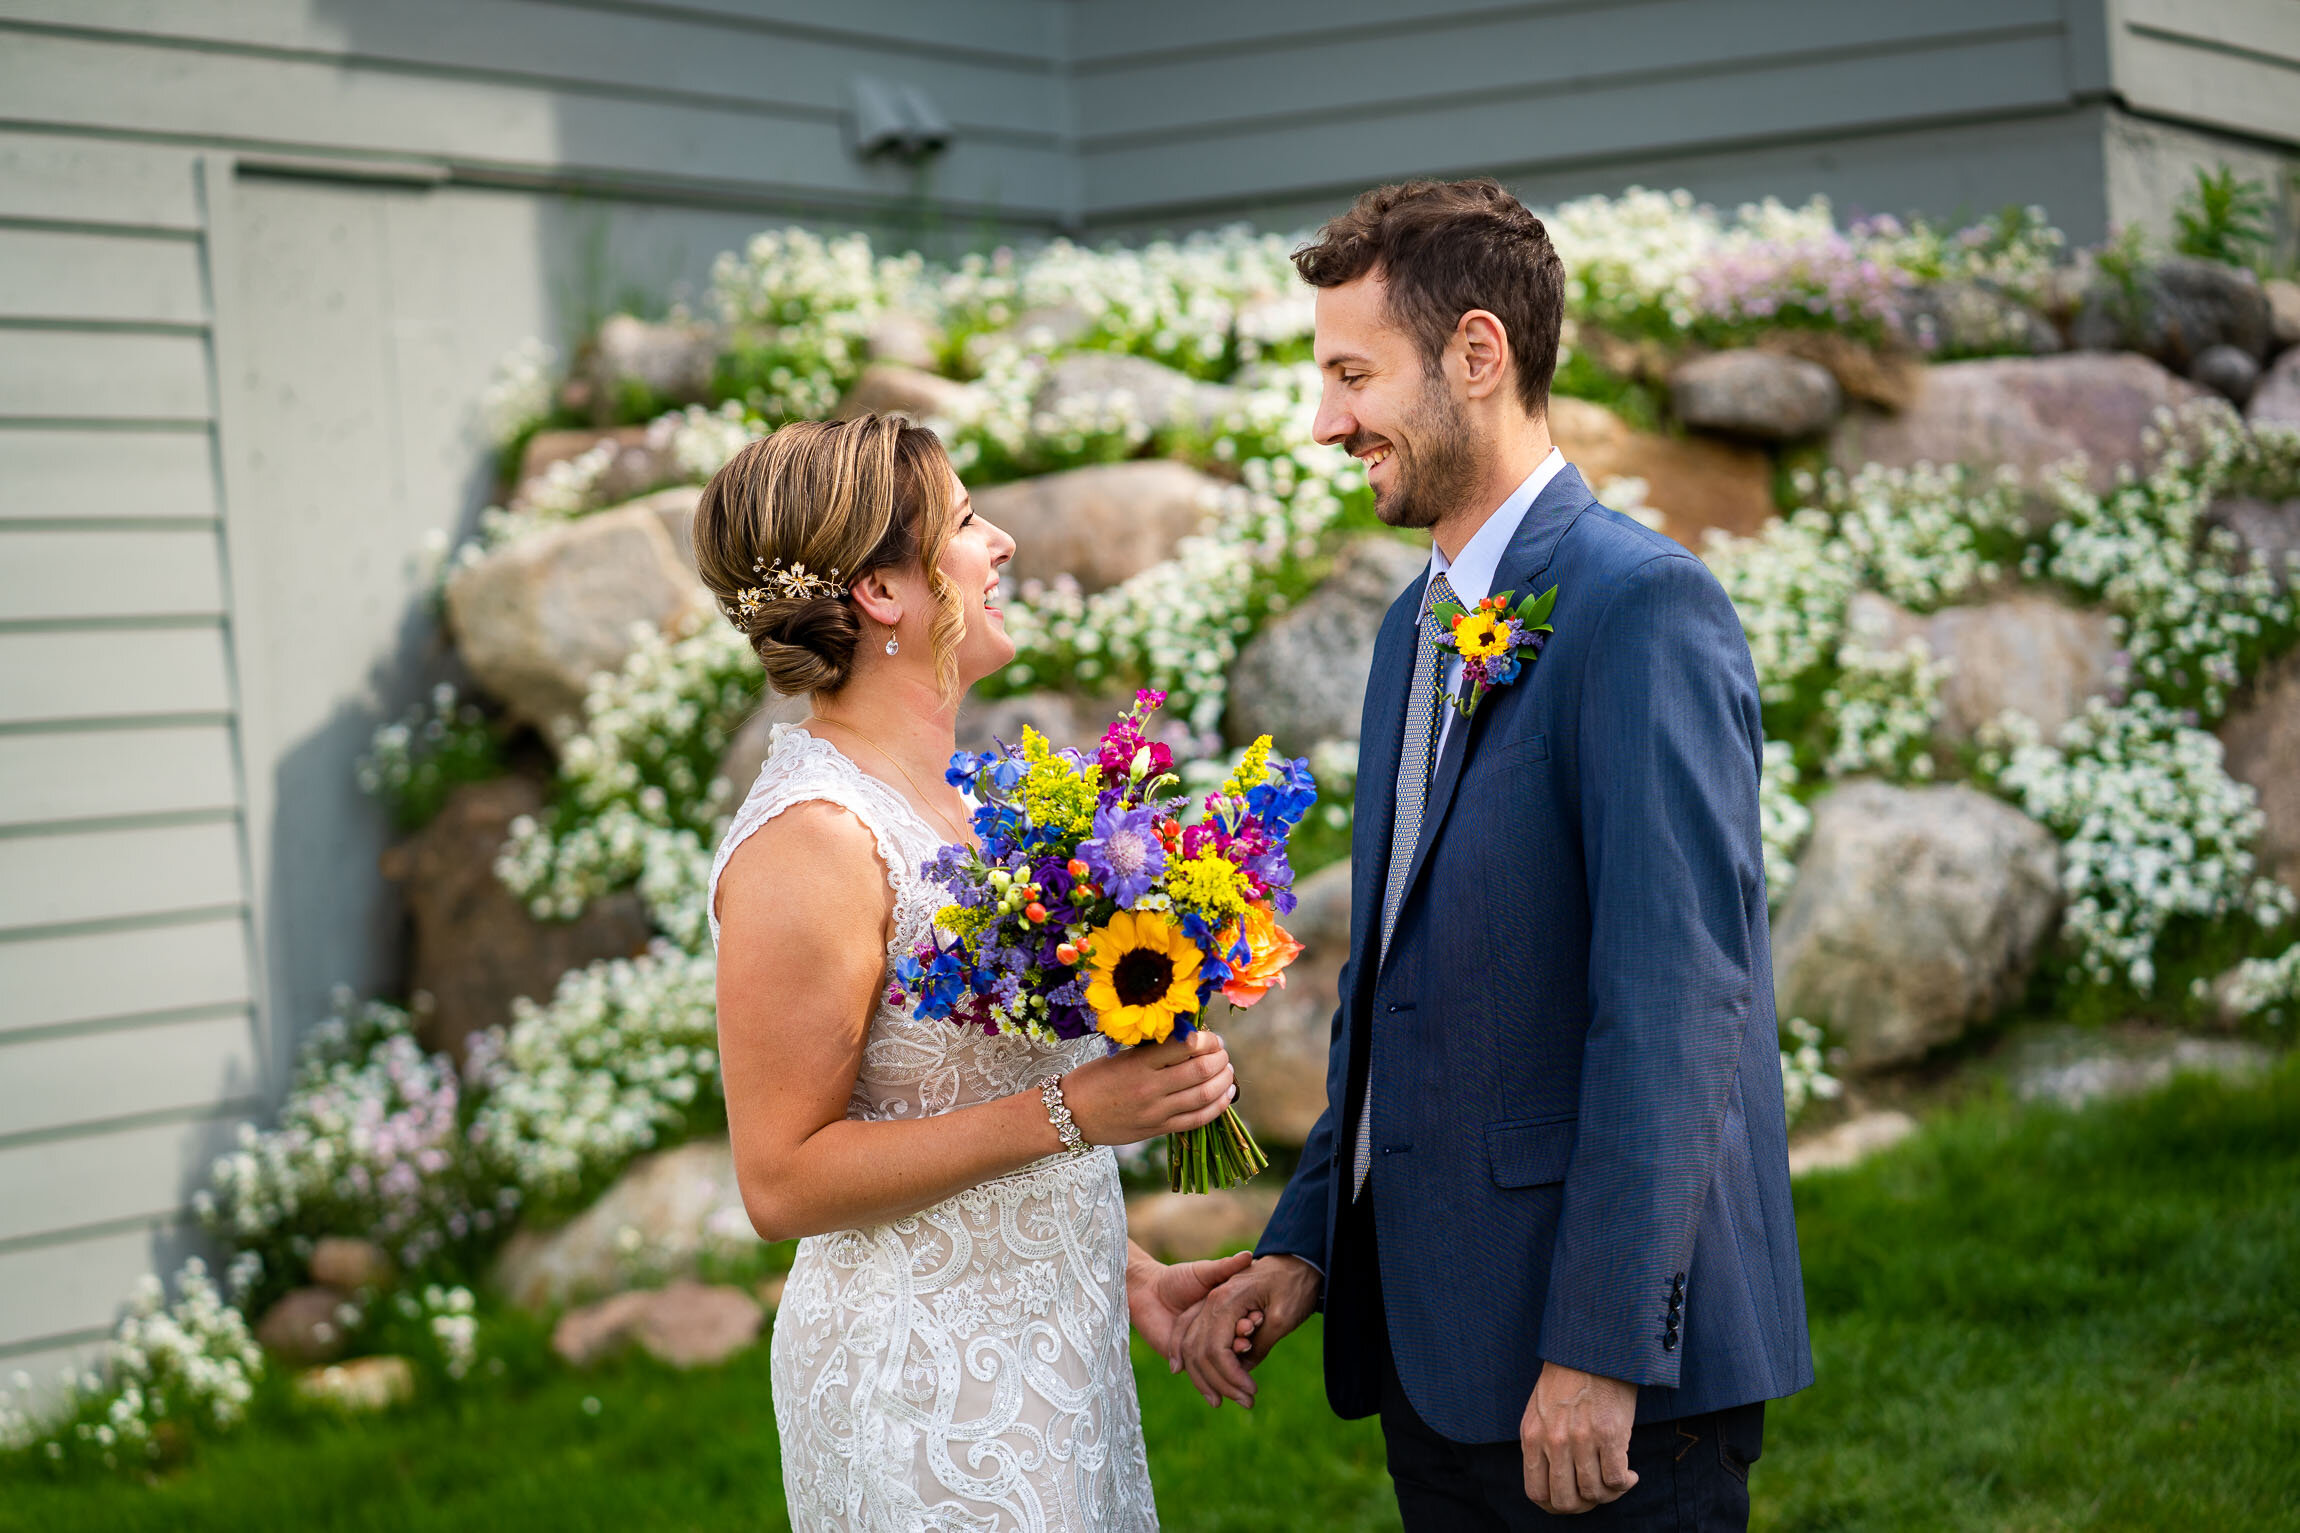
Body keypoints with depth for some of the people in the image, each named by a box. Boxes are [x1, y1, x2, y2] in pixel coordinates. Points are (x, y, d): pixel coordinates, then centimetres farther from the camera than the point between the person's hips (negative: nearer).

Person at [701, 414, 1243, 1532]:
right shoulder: (811, 841, -19)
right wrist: (1068, 1112, -22)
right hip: (927, 1390, -8)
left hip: (1042, 1346, 8)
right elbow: (783, 1180, -20)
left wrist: (1129, 1276, 11)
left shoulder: (932, 799, 8)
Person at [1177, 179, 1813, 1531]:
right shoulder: (1423, 624, 15)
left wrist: (1602, 1345, -22)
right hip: (1429, 1340, 8)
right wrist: (1304, 1245, 12)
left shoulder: (1642, 606, -14)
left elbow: (1677, 989, -20)